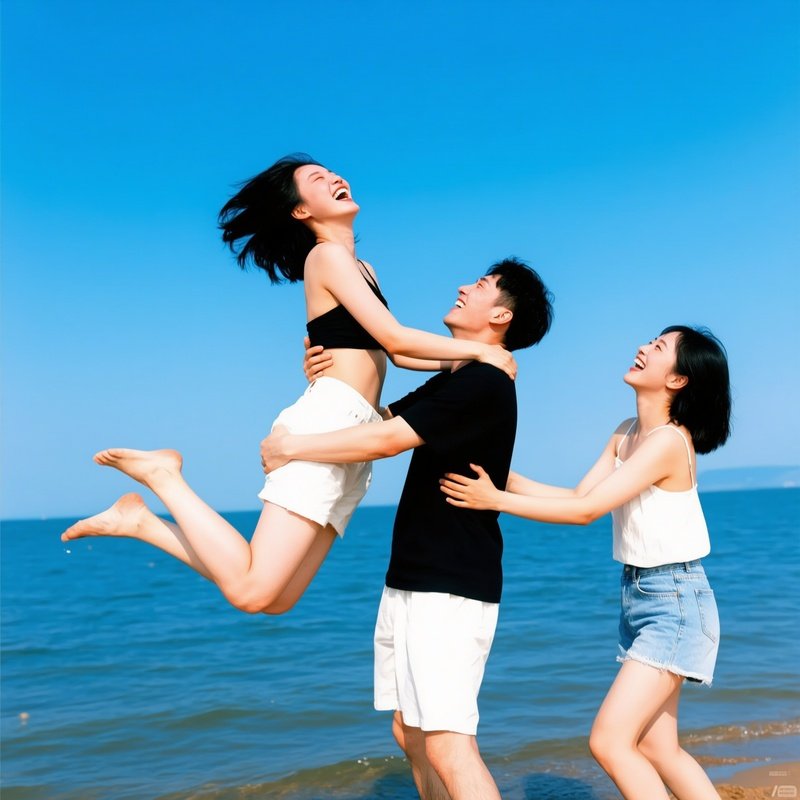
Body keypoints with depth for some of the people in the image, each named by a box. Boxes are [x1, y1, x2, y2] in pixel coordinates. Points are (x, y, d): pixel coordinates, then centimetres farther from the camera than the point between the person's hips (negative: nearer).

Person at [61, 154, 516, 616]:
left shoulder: (363, 268, 27)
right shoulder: (327, 255, -1)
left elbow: (396, 355, 23)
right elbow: (395, 338, -10)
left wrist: (461, 364, 13)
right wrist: (478, 350, -3)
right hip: (328, 423, -9)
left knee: (275, 600, 4)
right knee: (252, 591, -15)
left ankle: (144, 522, 11)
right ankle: (164, 476, -1)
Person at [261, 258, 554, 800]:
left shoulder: (485, 383, -15)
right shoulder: (450, 383, 16)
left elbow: (386, 440, -21)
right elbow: (377, 419, 18)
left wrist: (291, 447, -10)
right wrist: (324, 378, -1)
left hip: (451, 590, -10)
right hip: (410, 581, 10)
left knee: (447, 743, -13)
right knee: (410, 732, 14)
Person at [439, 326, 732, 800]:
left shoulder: (669, 440, -20)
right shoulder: (627, 433, 7)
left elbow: (586, 512, -22)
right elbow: (580, 496, 3)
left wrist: (496, 501, -20)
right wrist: (501, 478, -5)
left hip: (674, 602, -9)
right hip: (640, 597, 9)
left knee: (609, 742, -11)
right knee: (656, 749, 12)